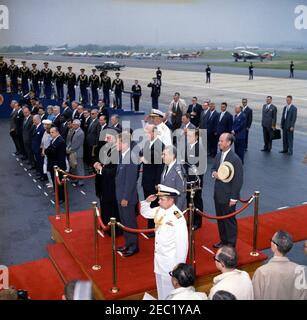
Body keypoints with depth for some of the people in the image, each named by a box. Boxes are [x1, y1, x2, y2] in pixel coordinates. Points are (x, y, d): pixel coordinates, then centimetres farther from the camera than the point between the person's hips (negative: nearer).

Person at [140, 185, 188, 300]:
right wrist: (147, 201, -4)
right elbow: (145, 213, 17)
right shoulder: (159, 210, -2)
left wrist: (180, 265, -18)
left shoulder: (178, 218, -26)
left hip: (171, 260, -8)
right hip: (159, 256, 8)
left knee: (171, 287, 6)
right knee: (161, 284, 24)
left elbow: (182, 243, -22)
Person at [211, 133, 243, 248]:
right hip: (218, 194, 8)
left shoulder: (235, 159, -19)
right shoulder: (219, 155, 5)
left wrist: (233, 198, -17)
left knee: (229, 220, 6)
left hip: (228, 196, -8)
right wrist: (214, 173, -6)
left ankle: (231, 245, 21)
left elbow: (238, 180, -17)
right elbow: (213, 168, 20)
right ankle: (223, 241, 36)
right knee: (220, 219, 19)